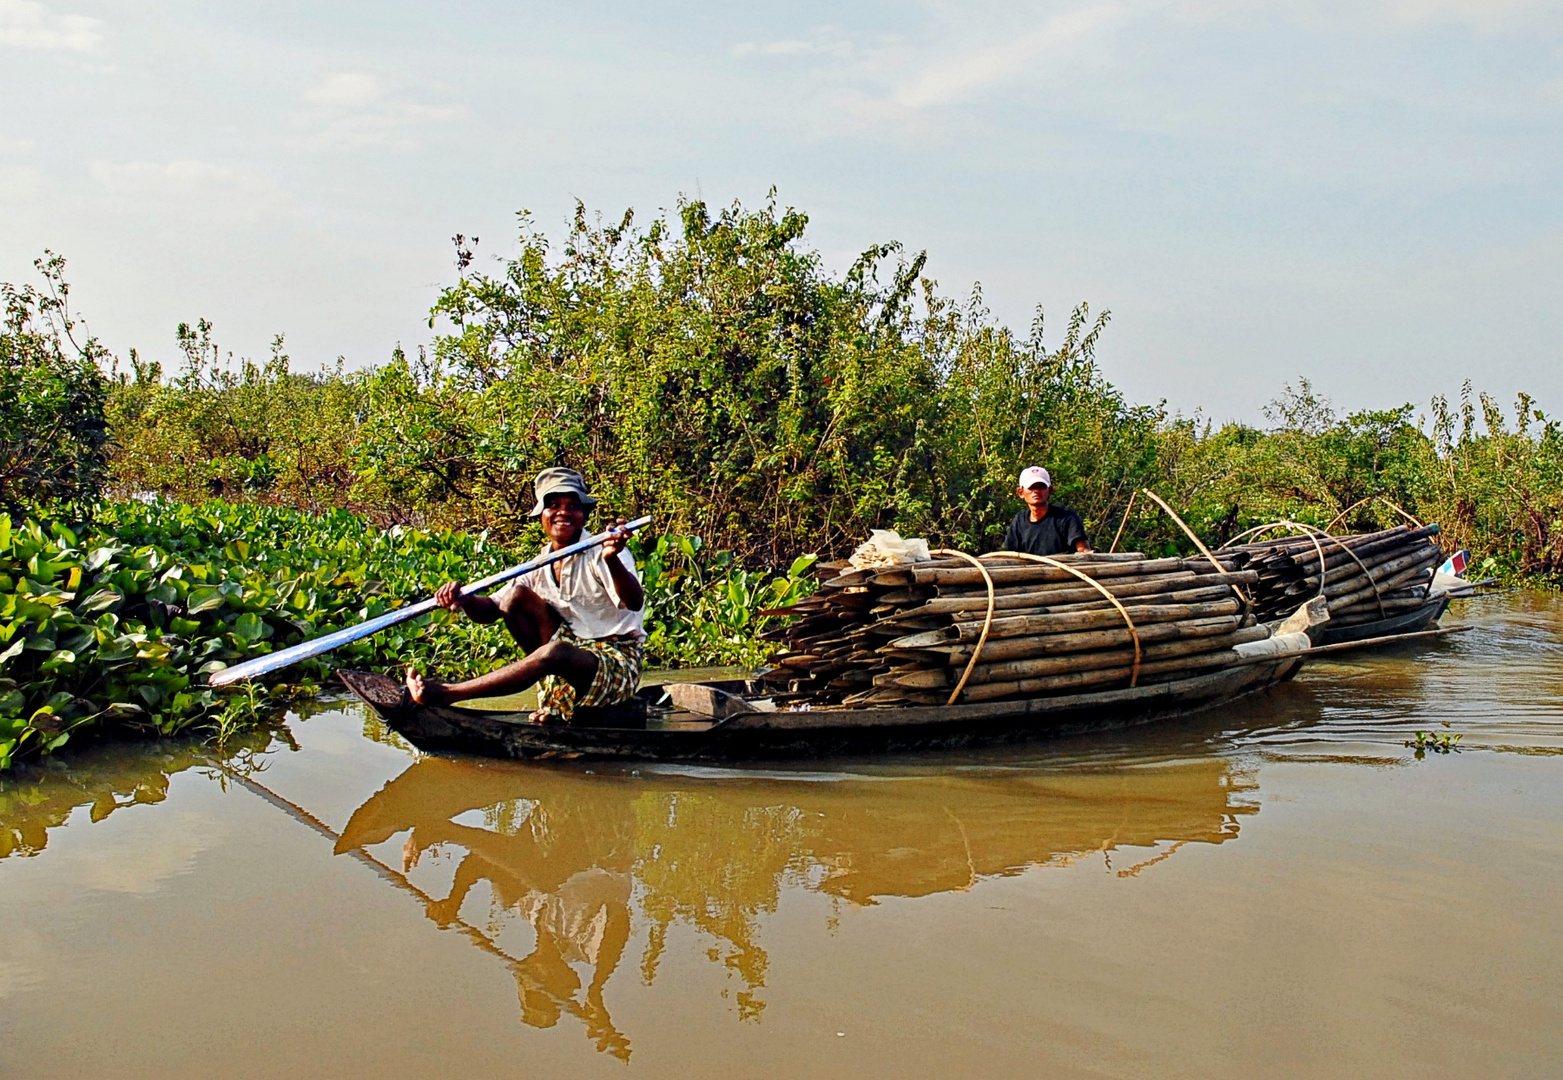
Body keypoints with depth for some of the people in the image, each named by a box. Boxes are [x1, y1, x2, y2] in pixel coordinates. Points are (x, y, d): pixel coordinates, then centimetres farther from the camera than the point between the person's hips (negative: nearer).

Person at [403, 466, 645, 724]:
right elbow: (490, 610, 4)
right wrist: (465, 601, -20)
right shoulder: (539, 568, 8)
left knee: (555, 652, -36)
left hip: (619, 666, -6)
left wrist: (611, 560, -49)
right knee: (516, 596, -7)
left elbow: (634, 603, -29)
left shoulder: (600, 554, -11)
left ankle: (442, 694, -35)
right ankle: (557, 696, -10)